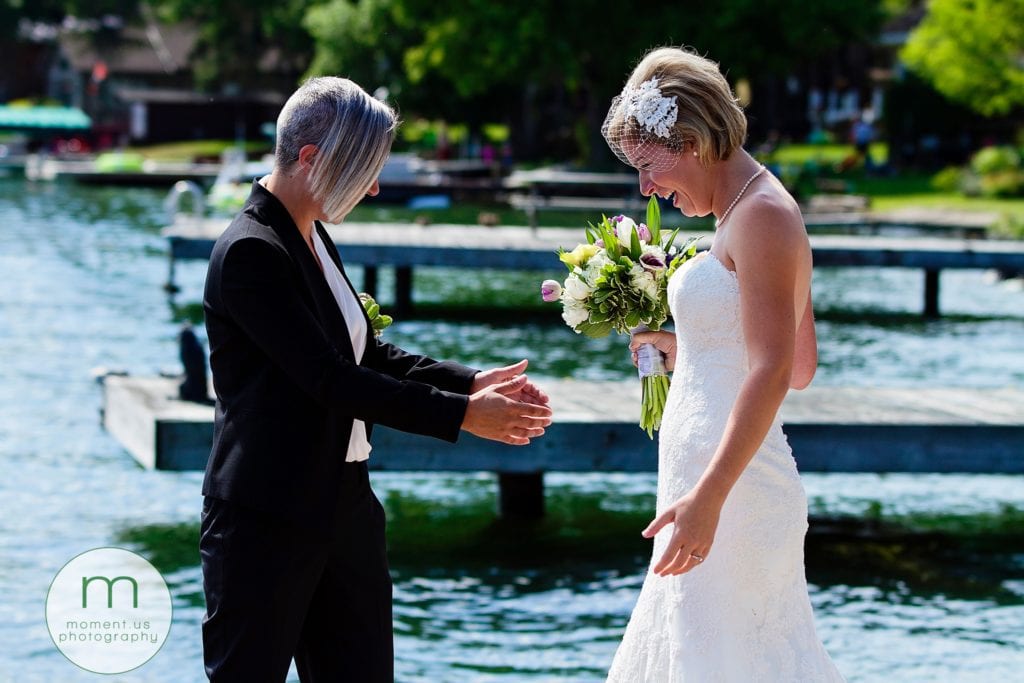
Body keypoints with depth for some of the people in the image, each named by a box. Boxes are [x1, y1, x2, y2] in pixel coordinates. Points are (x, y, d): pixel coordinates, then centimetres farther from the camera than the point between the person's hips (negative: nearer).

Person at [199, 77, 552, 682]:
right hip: (267, 520, -9)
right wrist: (461, 414, -18)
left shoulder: (311, 236, 11)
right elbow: (327, 377, -21)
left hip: (344, 507, 9)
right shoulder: (250, 252, -18)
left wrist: (473, 382, 0)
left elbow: (368, 352, 14)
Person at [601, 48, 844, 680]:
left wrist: (708, 497, -27)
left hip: (730, 486, -10)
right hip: (720, 482, 10)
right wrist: (685, 348, 19)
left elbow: (774, 373, -22)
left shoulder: (761, 216, -14)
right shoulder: (752, 213, 16)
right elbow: (800, 367, 20)